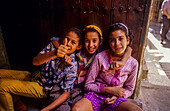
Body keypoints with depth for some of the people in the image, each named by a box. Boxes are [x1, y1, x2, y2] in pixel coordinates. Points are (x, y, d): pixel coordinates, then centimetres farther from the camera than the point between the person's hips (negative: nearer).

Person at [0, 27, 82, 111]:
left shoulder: (72, 66, -20)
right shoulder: (53, 46, -10)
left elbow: (66, 93, -15)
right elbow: (35, 61, -23)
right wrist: (54, 53, -42)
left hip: (44, 89, -5)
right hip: (38, 79, 5)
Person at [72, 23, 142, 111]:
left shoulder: (133, 63, -5)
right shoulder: (100, 58, -14)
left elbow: (129, 89, 9)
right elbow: (88, 85, -6)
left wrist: (116, 96, -10)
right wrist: (110, 89, -15)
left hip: (115, 99, 2)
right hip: (96, 95, -2)